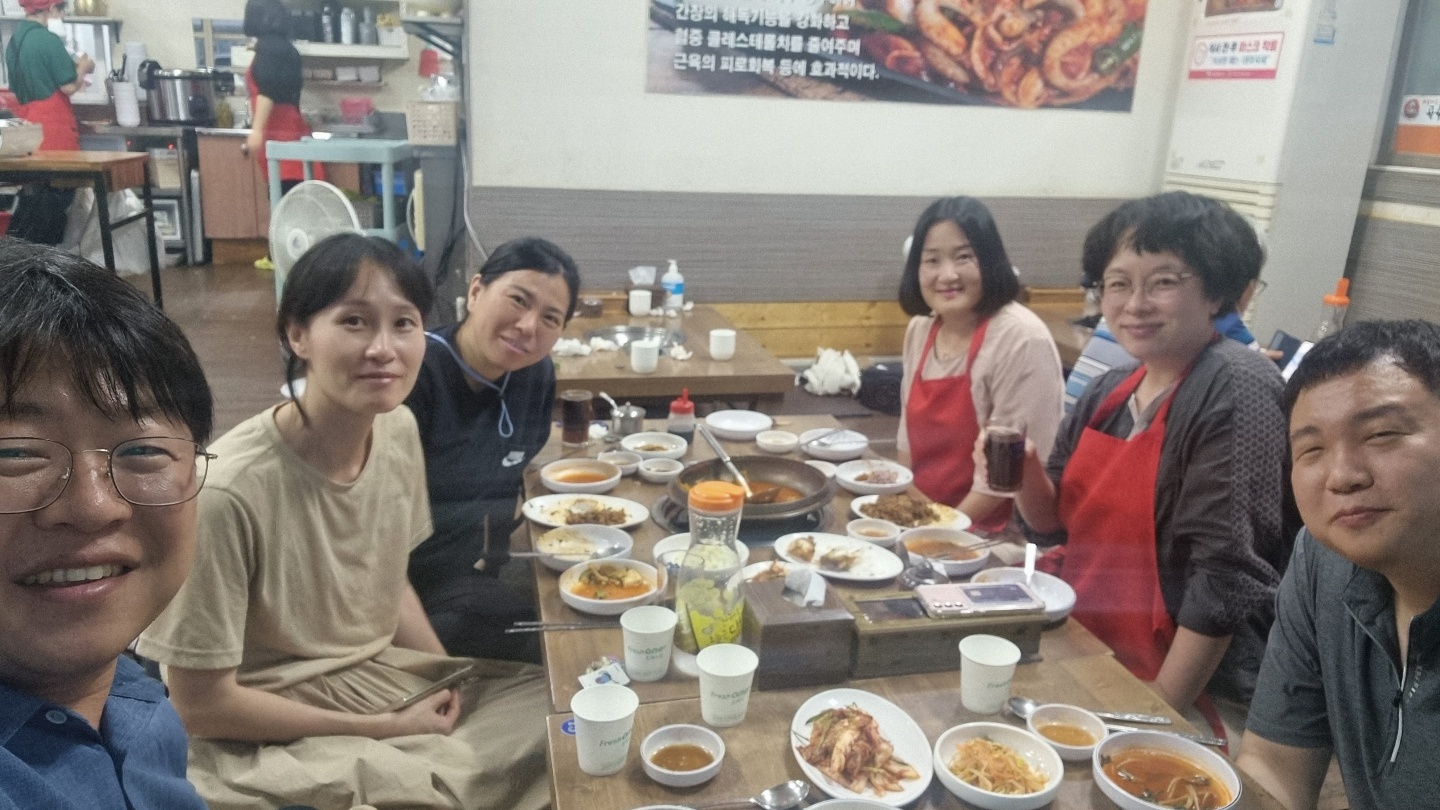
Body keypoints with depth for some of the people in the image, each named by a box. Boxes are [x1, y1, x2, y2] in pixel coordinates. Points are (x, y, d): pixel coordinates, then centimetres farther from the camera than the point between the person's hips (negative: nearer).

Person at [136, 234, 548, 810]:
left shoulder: (398, 429, -8)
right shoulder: (228, 491, -27)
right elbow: (203, 705, -17)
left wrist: (448, 678, -5)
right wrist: (388, 728, -13)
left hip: (378, 673, 6)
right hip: (261, 734, -6)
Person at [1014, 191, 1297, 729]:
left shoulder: (1234, 391, -19)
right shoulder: (1110, 392, 3)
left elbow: (1226, 578, -22)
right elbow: (1057, 520, 10)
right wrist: (1022, 467, -10)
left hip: (1182, 689, -6)